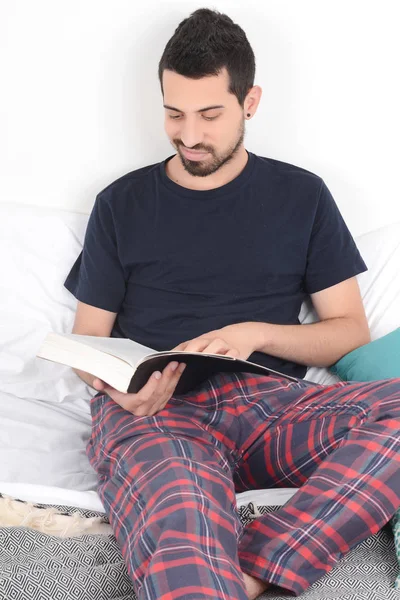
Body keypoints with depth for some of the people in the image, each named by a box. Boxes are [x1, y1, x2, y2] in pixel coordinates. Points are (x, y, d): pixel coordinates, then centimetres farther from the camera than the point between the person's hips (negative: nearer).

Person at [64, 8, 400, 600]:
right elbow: (86, 341, 16)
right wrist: (116, 386, -9)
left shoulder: (301, 196, 16)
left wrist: (256, 334, -5)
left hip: (268, 400, 3)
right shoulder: (122, 204, 16)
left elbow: (351, 331, 14)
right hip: (152, 410, -2)